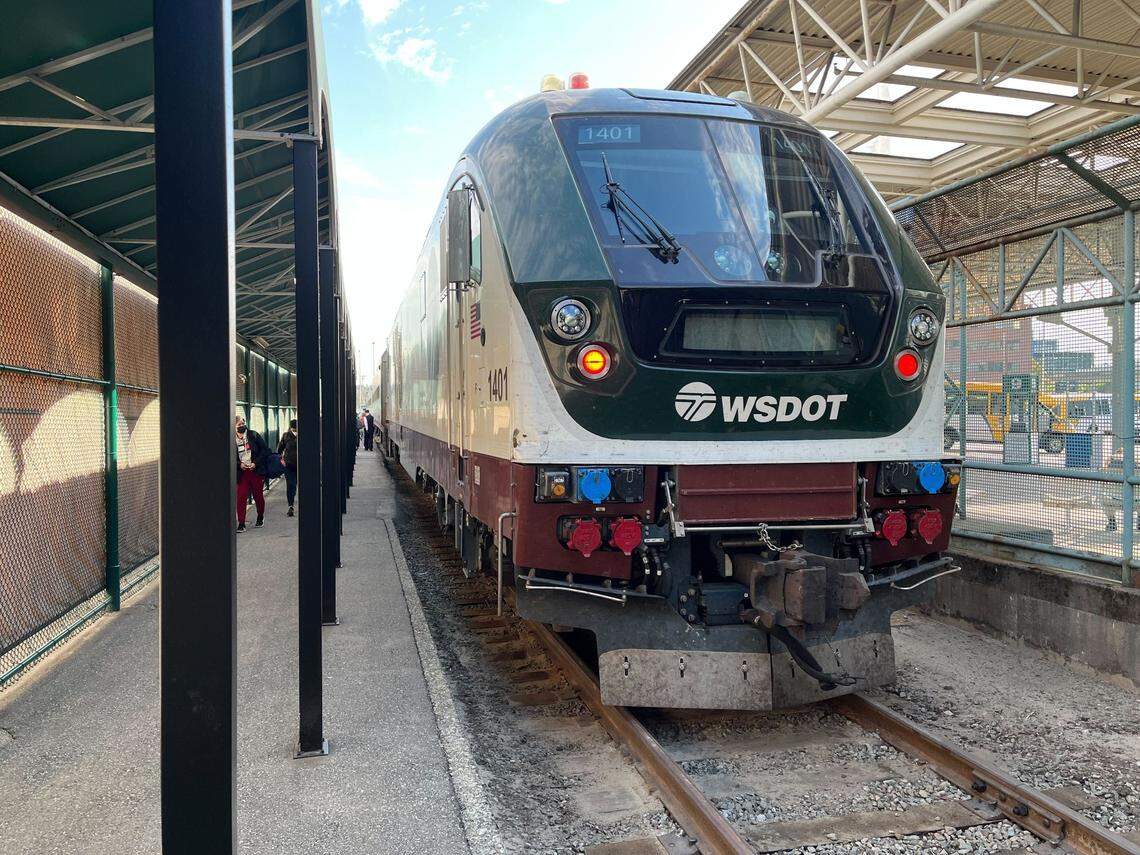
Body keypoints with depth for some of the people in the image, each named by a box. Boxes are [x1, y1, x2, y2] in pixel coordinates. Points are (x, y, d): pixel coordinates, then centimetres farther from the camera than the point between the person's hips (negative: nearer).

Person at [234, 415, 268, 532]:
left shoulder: (254, 435, 1)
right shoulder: (232, 439, 2)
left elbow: (264, 450, 0)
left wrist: (256, 463, -10)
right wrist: (239, 464, -10)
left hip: (256, 470, 0)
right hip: (242, 473, 0)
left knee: (258, 496, 10)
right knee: (241, 497, -7)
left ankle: (260, 518, 32)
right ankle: (241, 523, -4)